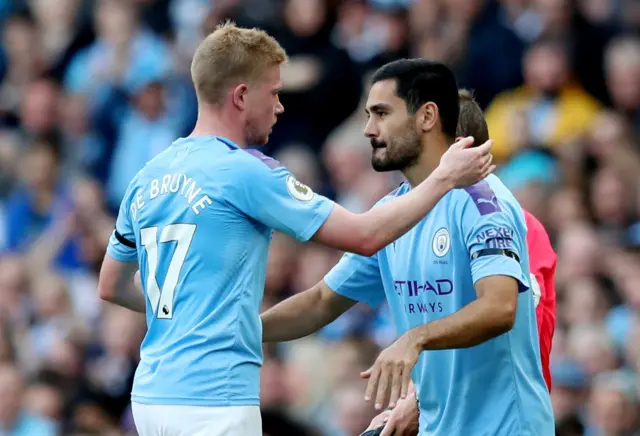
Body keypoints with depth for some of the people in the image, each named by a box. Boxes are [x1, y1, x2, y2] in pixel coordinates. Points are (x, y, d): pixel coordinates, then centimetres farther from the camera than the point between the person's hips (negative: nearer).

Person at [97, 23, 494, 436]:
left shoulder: (148, 177, 11)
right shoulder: (243, 172, -11)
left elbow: (111, 286, 22)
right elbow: (364, 235, -10)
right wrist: (445, 178, 1)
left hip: (153, 397, 8)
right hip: (213, 402, -8)